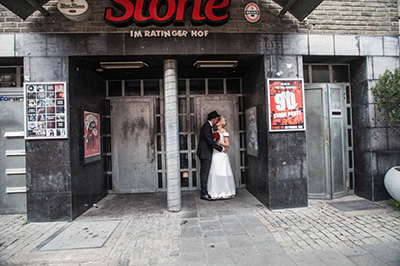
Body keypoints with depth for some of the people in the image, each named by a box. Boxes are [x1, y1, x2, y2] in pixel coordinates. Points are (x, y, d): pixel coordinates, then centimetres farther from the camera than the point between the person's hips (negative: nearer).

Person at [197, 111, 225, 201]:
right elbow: (210, 142, -22)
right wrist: (221, 148, -13)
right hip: (205, 154, -11)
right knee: (204, 174, -5)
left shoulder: (208, 126, 14)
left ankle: (204, 193, 22)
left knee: (204, 173, 14)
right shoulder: (206, 127, -18)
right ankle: (204, 194, 2)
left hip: (204, 154, 11)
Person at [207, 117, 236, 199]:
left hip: (221, 155, -7)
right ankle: (216, 192, 16)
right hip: (215, 154, 7)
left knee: (222, 173, -4)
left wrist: (219, 142, -16)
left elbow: (227, 144, -7)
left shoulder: (224, 131, -3)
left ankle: (225, 192, 8)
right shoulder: (216, 132, 16)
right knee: (214, 173, 6)